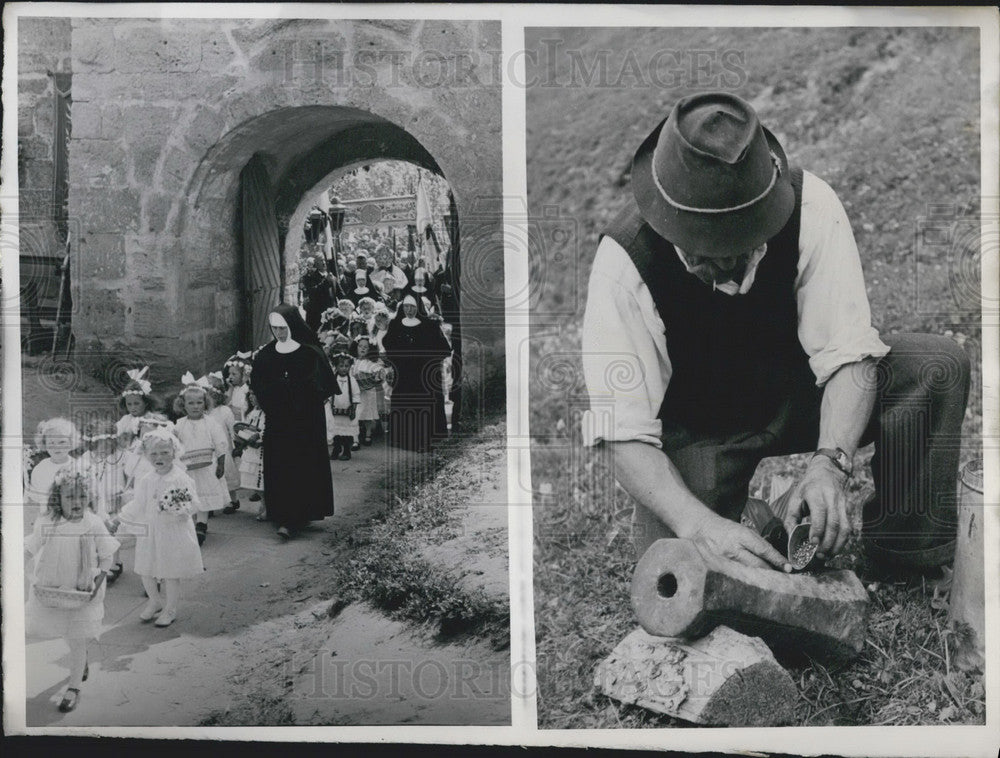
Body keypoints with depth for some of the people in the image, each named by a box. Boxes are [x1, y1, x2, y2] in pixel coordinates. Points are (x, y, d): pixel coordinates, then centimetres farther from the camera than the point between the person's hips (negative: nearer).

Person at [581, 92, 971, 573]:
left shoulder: (810, 205, -24)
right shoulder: (624, 259, -29)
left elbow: (848, 356, -22)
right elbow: (624, 433, -28)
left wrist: (828, 464, -39)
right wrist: (699, 524, -43)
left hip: (800, 389, 3)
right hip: (694, 428, -2)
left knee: (939, 366, -22)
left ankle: (908, 556, -2)